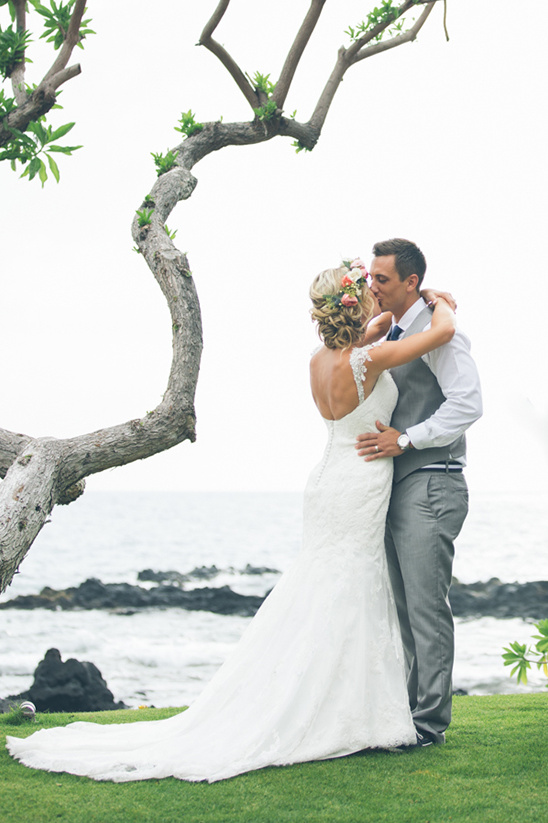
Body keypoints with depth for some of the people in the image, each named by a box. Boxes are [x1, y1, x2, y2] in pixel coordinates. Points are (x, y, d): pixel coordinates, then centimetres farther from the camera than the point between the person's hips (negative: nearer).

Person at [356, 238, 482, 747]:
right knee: (402, 607, 11)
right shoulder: (390, 336, 18)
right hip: (397, 486, 9)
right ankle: (408, 710, 19)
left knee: (426, 605, -7)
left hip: (431, 484, -9)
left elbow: (468, 403, -19)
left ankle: (430, 721, -2)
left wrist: (406, 439, -19)